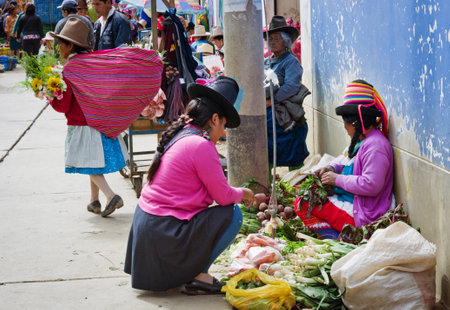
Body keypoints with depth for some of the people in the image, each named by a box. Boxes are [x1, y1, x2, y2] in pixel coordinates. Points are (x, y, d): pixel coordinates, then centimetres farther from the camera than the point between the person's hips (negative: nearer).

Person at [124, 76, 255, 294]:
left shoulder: (179, 135, 12)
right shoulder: (201, 146, -17)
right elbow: (223, 196, -10)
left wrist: (236, 193, 23)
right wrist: (242, 193, 10)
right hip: (164, 233, -9)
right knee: (232, 215, -4)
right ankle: (198, 275, -2)